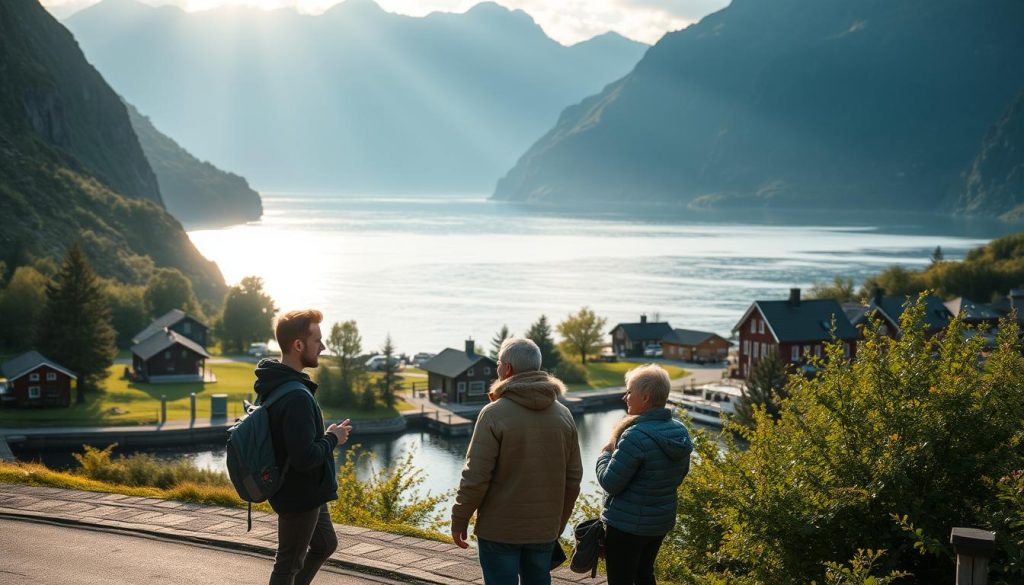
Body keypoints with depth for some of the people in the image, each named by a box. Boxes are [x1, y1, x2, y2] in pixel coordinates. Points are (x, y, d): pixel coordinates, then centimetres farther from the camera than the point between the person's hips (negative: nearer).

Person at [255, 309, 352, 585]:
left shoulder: (275, 385, 4)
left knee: (325, 544, 26)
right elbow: (305, 458, -33)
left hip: (306, 492, 10)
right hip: (300, 496, -10)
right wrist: (333, 438, -17)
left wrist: (325, 434, 9)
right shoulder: (296, 397, -29)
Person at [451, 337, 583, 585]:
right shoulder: (563, 415, 4)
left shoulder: (494, 414, -13)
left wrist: (459, 520, -3)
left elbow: (476, 476, -15)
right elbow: (573, 478, 8)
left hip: (500, 529, -5)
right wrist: (559, 522, 19)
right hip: (544, 530, 5)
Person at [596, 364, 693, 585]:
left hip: (627, 525, -8)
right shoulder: (680, 432, 0)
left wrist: (605, 454, -5)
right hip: (662, 521, 8)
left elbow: (610, 483, -21)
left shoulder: (636, 436, -26)